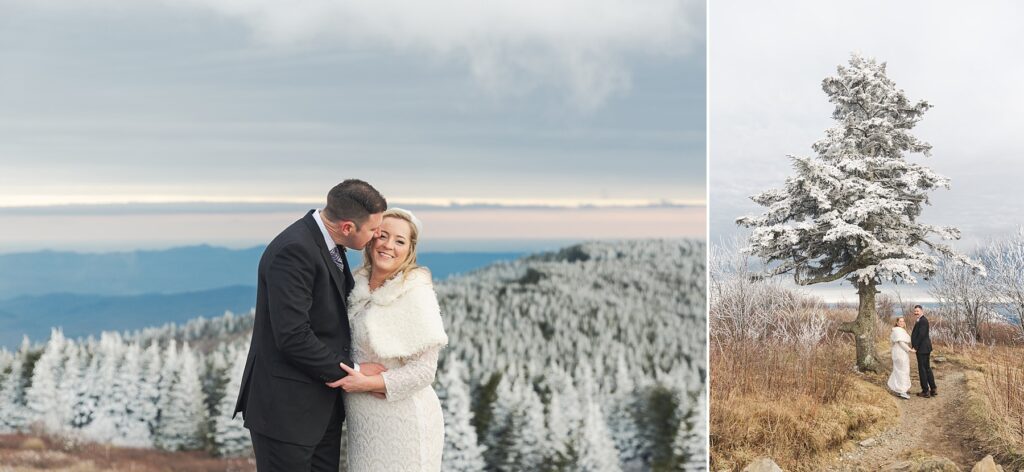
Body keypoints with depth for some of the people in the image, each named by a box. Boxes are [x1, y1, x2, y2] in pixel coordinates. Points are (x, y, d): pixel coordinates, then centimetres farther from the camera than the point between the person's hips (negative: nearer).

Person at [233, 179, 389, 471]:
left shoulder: (326, 242, 8)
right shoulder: (293, 251, -21)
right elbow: (293, 337, -26)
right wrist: (352, 371, -17)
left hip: (323, 406, 9)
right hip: (286, 410, -9)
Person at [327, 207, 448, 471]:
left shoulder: (415, 293, -15)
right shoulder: (359, 287, 5)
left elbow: (423, 370, -15)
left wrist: (367, 383, -22)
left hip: (401, 419, -6)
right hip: (364, 420, 6)